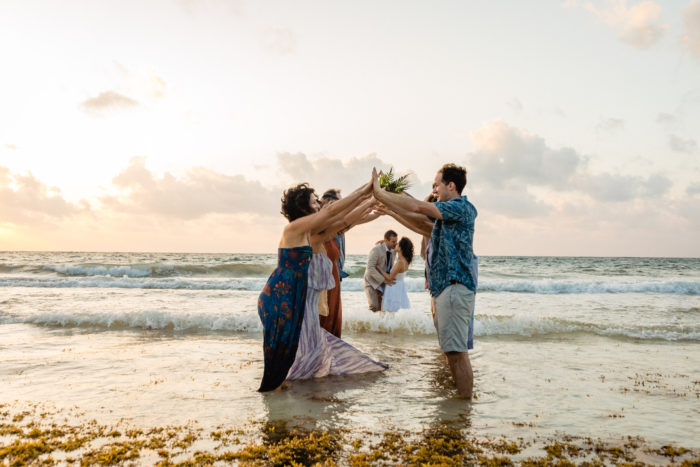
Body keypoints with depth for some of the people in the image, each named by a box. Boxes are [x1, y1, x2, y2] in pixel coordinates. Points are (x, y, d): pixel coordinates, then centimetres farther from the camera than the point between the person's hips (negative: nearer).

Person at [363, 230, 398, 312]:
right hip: (372, 283, -6)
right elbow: (370, 268, -27)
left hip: (382, 284, 6)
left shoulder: (393, 251, 1)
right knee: (374, 308, -19)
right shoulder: (376, 250, -21)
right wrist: (384, 280, -28)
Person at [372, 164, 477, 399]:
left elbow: (418, 207, -18)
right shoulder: (448, 214, 21)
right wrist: (388, 207, 23)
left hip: (454, 287, -10)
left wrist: (380, 193, -11)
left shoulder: (461, 207, -10)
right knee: (452, 350, 13)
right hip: (443, 287, 10)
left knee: (457, 350, -10)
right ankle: (460, 397, 20)